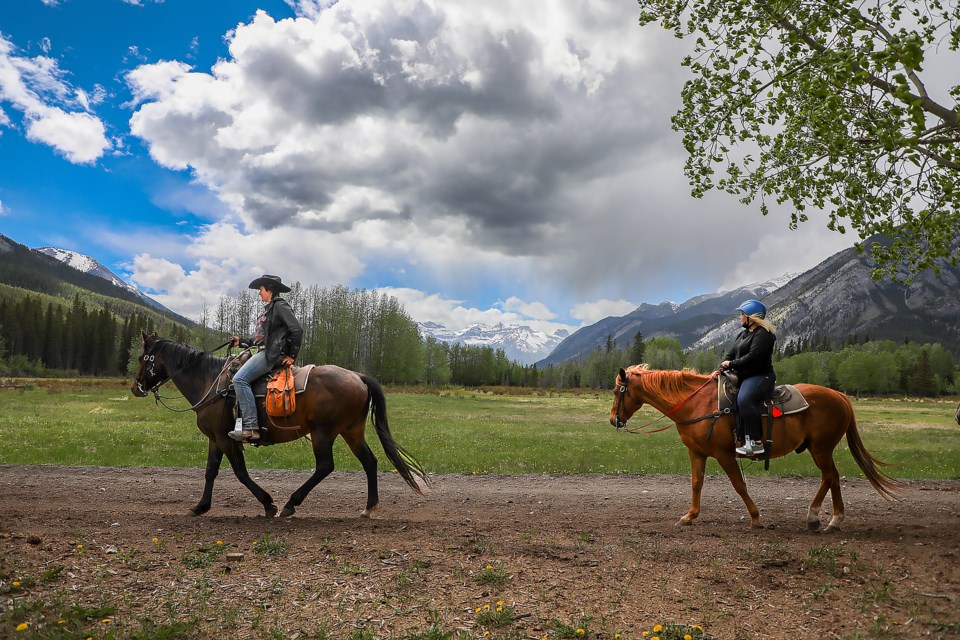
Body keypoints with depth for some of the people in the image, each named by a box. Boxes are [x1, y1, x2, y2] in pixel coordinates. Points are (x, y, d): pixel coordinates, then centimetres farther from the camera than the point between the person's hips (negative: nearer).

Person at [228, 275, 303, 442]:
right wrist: (241, 341, 21)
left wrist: (292, 356, -16)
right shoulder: (269, 309, 22)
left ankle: (251, 427, -28)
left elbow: (297, 330, -18)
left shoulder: (280, 306, -9)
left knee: (240, 378, -24)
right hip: (264, 352, 11)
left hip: (272, 354, -11)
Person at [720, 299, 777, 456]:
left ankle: (756, 443, -30)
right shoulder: (742, 334, 19)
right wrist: (722, 367, -1)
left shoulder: (762, 334, -11)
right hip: (743, 376, 11)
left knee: (744, 399, -35)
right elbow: (731, 354, 17)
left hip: (760, 376, -11)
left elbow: (753, 357, -21)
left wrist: (732, 364, -13)